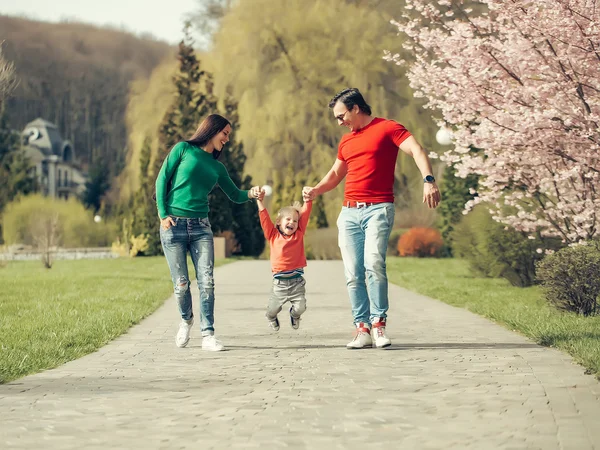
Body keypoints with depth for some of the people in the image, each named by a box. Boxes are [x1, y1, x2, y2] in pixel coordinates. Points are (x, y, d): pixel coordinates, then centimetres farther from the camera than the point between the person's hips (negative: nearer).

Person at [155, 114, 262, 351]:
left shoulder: (217, 168, 17)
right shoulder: (183, 149, 3)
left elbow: (234, 195, 19)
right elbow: (162, 179, 0)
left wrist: (250, 193, -3)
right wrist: (163, 214, -8)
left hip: (201, 227, 4)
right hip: (173, 225, -4)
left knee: (206, 281, -9)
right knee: (181, 283, -1)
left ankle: (208, 335, -7)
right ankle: (186, 320, 27)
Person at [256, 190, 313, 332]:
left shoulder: (299, 234, 6)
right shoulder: (273, 235, 3)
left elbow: (305, 214, 0)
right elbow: (264, 218, -3)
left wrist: (307, 200, -10)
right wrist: (260, 201, -10)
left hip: (297, 281, 0)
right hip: (279, 281, 0)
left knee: (300, 307, -8)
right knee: (273, 308, 7)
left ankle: (294, 315, 30)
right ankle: (271, 317, 46)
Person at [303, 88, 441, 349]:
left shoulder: (388, 128, 0)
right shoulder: (346, 141, 21)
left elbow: (416, 151, -12)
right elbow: (336, 174, 33)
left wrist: (428, 180, -29)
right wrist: (316, 190, 13)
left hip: (378, 209, -6)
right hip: (349, 212, 6)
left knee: (373, 264, -23)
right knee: (353, 274, -2)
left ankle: (378, 323, -16)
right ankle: (362, 329, -1)